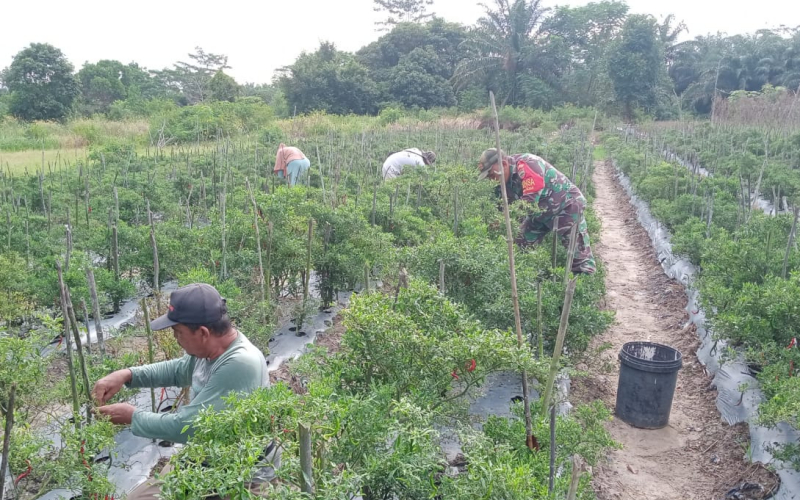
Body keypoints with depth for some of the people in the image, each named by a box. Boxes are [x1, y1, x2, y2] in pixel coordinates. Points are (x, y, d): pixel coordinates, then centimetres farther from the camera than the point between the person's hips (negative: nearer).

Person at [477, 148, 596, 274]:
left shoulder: (526, 165, -29)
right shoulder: (507, 179, -2)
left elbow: (529, 202, -36)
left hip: (567, 204, -8)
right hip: (541, 211, 9)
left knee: (578, 250, -7)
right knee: (522, 246, 7)